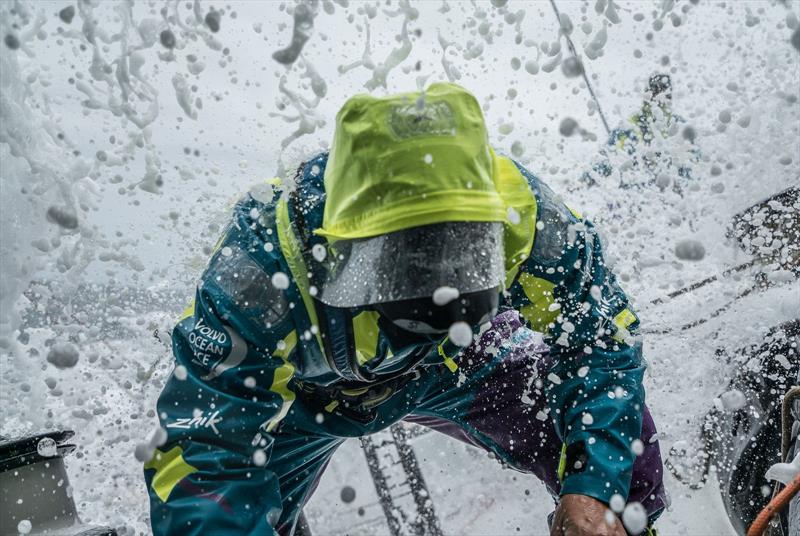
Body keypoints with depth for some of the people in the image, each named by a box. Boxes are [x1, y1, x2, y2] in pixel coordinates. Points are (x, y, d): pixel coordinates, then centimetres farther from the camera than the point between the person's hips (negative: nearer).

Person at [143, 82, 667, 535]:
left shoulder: (521, 211, -35)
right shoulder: (261, 273, -41)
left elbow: (602, 340, -18)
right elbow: (204, 459, -33)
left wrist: (594, 487, -27)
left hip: (452, 364, 2)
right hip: (301, 397, -1)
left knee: (619, 441, -9)